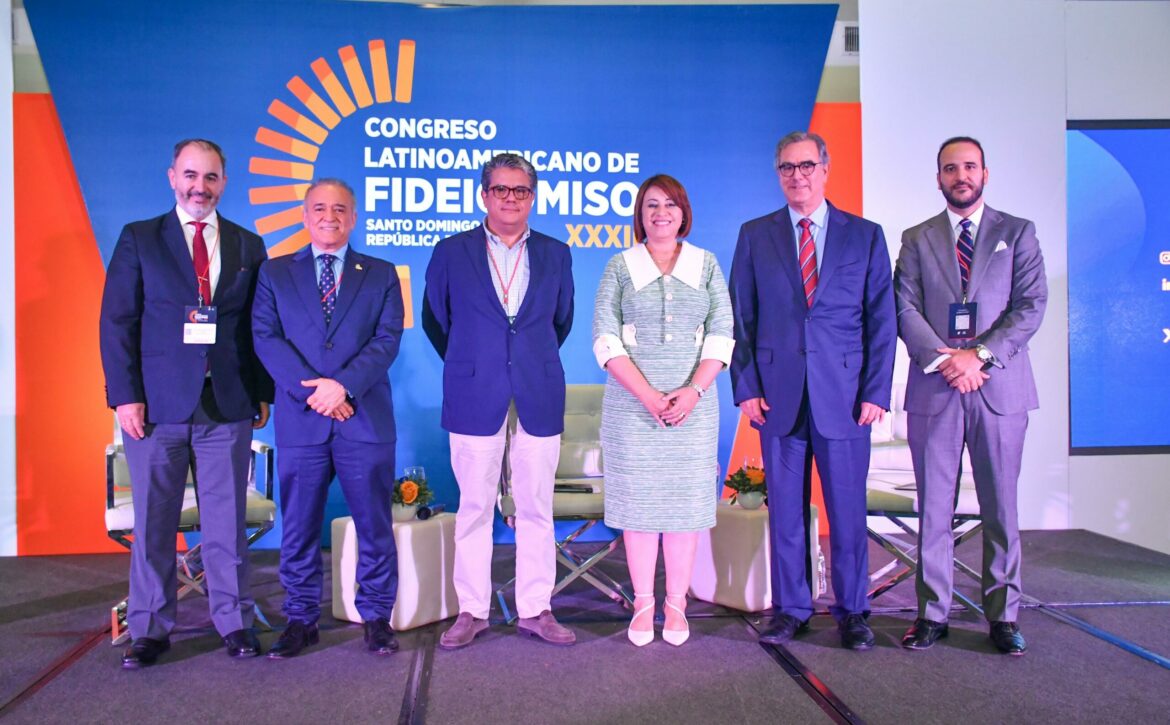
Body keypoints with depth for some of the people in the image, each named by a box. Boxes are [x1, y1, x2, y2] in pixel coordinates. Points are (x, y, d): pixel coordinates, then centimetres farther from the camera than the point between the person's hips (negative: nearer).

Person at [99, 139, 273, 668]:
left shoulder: (248, 246, 10)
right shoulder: (139, 239, 6)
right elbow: (117, 322, 1)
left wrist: (262, 394, 4)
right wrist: (125, 396, -7)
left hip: (228, 405, 1)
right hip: (157, 403, -1)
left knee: (227, 520, 6)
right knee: (152, 522, 6)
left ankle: (234, 622, 16)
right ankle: (149, 630, 19)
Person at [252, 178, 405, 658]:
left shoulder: (381, 275, 10)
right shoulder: (275, 273, 11)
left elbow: (387, 340, -2)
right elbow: (266, 337, 0)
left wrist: (343, 384, -16)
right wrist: (311, 389, -13)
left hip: (365, 419, 0)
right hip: (300, 421, 1)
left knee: (374, 524, 5)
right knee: (298, 527, 8)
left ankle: (376, 617, 19)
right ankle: (300, 619, 23)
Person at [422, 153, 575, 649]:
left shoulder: (556, 255, 9)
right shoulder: (451, 252, 5)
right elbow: (435, 320, 13)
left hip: (539, 398, 1)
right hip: (474, 398, -1)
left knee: (536, 509, 6)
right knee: (473, 509, 4)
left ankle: (536, 609, 18)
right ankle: (472, 611, 17)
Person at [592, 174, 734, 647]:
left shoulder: (706, 265, 10)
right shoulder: (620, 267, 6)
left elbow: (722, 334, 3)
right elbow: (605, 338, -2)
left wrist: (693, 391, -11)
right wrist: (648, 395, -13)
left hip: (693, 404, 1)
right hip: (632, 403, -1)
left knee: (687, 501, 4)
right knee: (638, 501, 3)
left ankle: (676, 603, 15)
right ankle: (643, 603, 15)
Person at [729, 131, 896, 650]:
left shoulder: (865, 235, 8)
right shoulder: (755, 236, 9)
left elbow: (881, 320, 5)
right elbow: (741, 318, 7)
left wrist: (876, 391, -4)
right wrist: (746, 388, -2)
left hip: (844, 393, 0)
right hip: (779, 393, 1)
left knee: (847, 507, 5)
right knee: (785, 508, 7)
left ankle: (852, 612, 21)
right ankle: (790, 608, 21)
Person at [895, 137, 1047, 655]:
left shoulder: (1017, 233, 9)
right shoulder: (916, 239, 11)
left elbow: (1031, 305, -1)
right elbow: (904, 308, 1)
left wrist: (981, 355, -13)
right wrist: (941, 360, -12)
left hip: (1000, 387, 0)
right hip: (933, 390, 1)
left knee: (1000, 507, 5)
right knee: (934, 507, 4)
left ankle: (1003, 616, 17)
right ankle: (933, 612, 13)